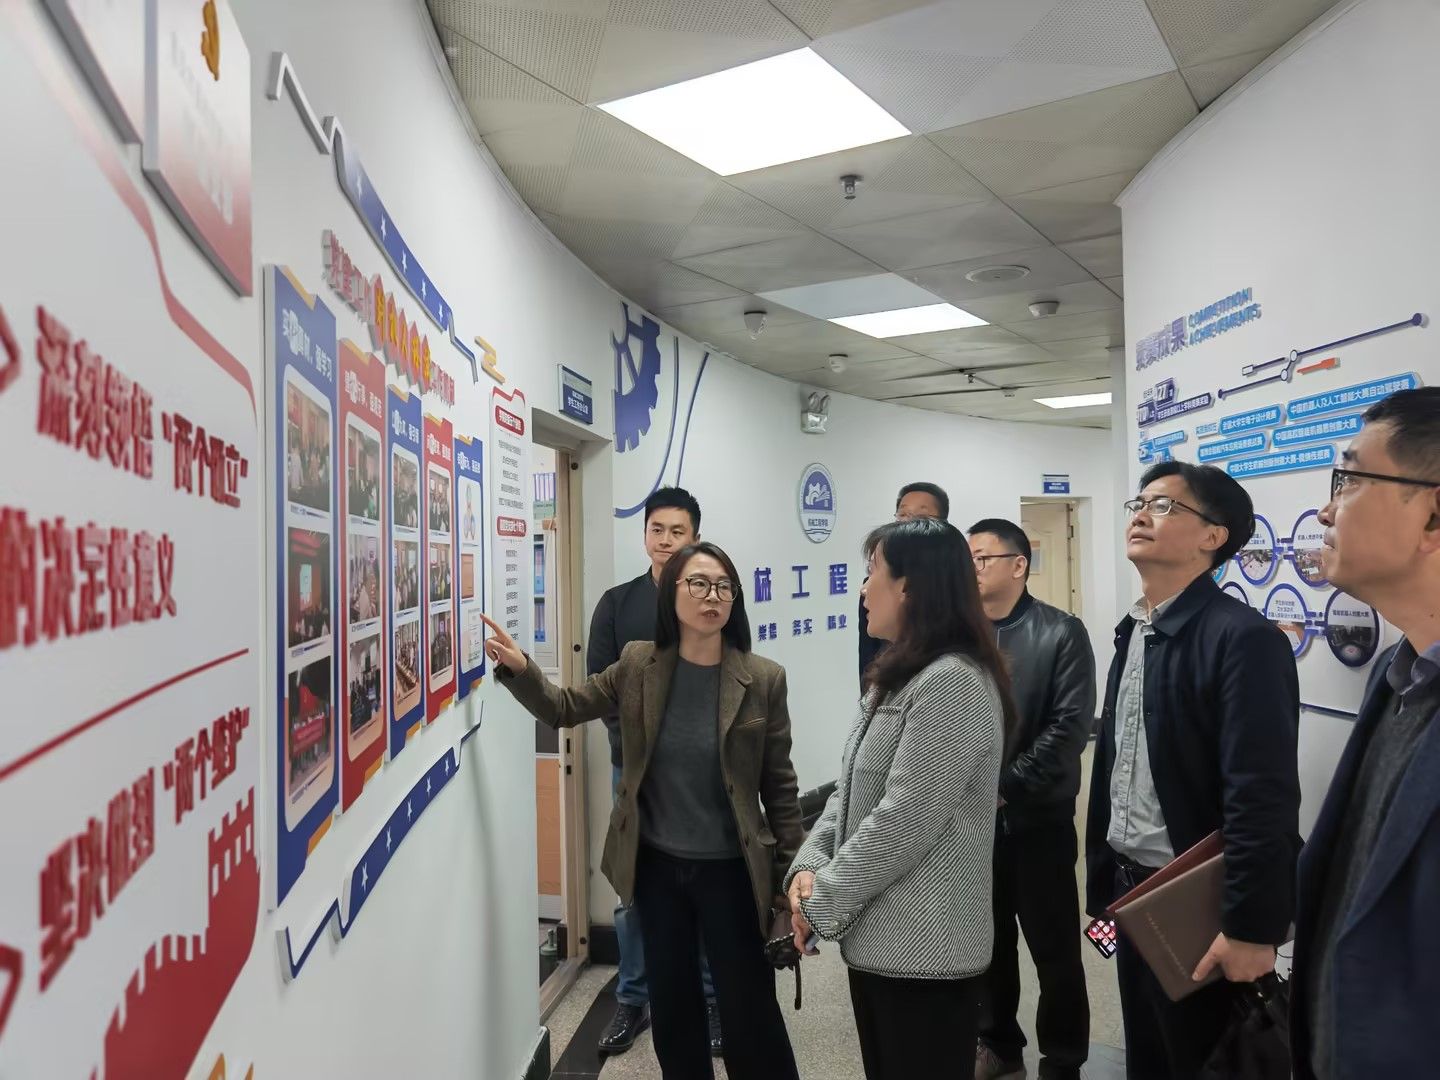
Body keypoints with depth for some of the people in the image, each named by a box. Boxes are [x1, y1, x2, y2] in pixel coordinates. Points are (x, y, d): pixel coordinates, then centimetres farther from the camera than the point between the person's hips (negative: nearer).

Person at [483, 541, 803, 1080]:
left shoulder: (763, 679, -11)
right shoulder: (638, 663, -5)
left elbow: (780, 786, -6)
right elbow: (564, 708, 4)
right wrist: (519, 668, -16)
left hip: (730, 870, -2)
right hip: (656, 865, 3)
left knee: (749, 1012, 7)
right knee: (672, 1007, 18)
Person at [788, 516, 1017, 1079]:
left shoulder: (953, 681, -19)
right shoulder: (896, 677, 14)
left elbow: (905, 821, -23)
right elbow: (850, 792, 11)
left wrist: (822, 903, -15)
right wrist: (809, 866, -4)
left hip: (923, 948, -9)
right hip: (879, 936, 9)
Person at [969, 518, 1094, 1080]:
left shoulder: (1061, 633, -5)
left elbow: (1070, 725, -12)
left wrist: (1006, 785, -16)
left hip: (1038, 818, -3)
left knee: (1054, 948, 9)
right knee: (987, 940, 16)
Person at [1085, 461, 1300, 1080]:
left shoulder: (1242, 638, -18)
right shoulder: (1132, 633, 8)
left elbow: (1263, 795, -23)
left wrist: (1251, 927, -23)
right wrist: (1102, 882, 13)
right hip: (1132, 891, 8)